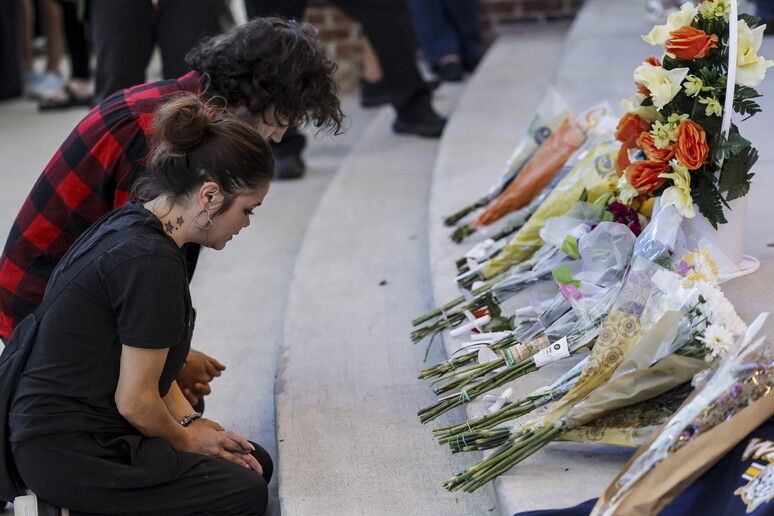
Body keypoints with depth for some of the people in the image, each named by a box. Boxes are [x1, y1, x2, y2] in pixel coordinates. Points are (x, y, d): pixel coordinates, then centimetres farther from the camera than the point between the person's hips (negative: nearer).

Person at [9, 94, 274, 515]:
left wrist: (189, 420, 5)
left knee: (255, 464, 12)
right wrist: (185, 438, -2)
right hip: (69, 455, -10)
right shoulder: (150, 261, -25)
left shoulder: (129, 224, 6)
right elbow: (136, 401, -20)